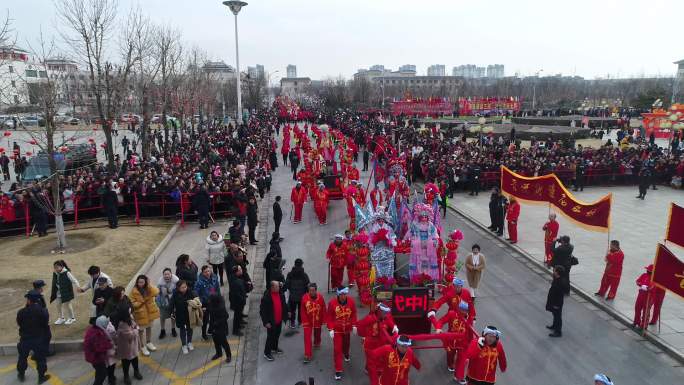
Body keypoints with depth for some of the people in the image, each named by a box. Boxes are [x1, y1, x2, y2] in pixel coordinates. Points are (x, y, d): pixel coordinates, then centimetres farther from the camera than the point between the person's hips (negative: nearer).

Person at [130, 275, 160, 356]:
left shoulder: (149, 288, -6)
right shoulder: (134, 291, -15)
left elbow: (156, 292, -24)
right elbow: (132, 303, -12)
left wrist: (149, 285, -28)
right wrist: (140, 302, -25)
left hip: (150, 311, 4)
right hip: (140, 313, -4)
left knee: (149, 327, 20)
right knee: (142, 330, 7)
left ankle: (149, 342, 40)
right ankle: (143, 347, 22)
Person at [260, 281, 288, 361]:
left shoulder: (281, 294, -3)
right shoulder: (266, 297, -23)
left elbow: (284, 305, 11)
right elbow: (262, 310, -19)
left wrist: (285, 316, 9)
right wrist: (266, 322, -19)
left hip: (279, 320, 7)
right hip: (271, 321, -7)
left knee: (277, 335, 22)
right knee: (270, 337, 2)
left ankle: (274, 348, 43)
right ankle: (267, 353, 18)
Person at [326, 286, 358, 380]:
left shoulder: (351, 301, -14)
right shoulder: (332, 303, -21)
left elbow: (353, 314, 0)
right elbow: (329, 317, -12)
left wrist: (354, 325, 0)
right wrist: (331, 329, -14)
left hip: (347, 328, 3)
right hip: (336, 329, -3)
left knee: (346, 344, 25)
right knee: (337, 349, -5)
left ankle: (346, 354, 60)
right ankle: (338, 370, 4)